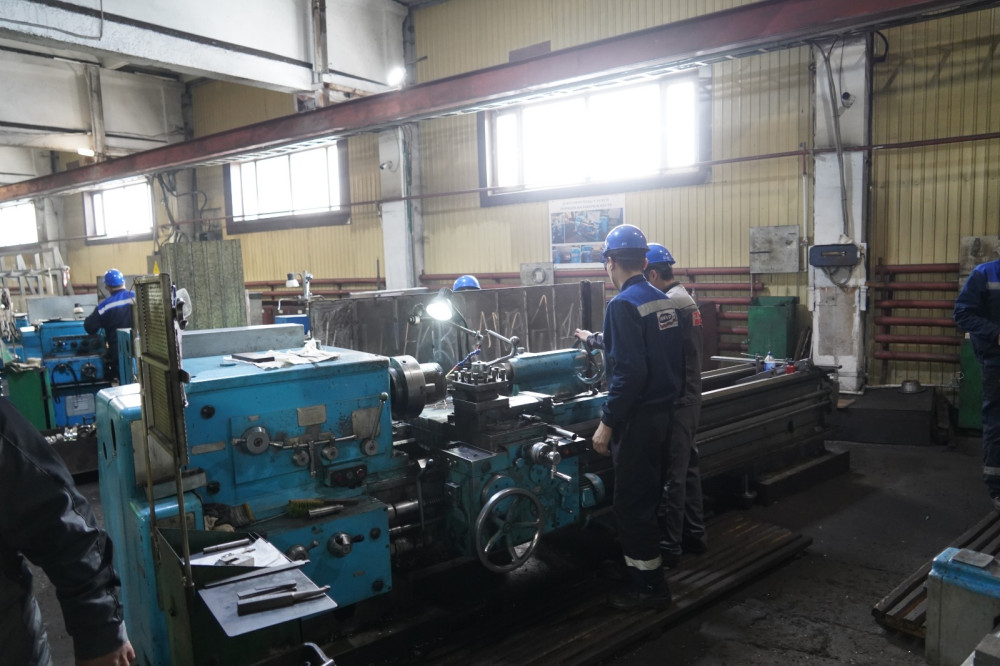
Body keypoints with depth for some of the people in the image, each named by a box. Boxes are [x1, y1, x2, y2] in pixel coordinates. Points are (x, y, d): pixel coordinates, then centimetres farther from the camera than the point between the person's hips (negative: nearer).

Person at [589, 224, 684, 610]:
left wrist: (607, 423, -18)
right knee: (648, 496, 20)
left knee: (632, 504, 2)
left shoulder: (624, 305, -18)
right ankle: (642, 573, 33)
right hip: (664, 413, 9)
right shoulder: (664, 302, 7)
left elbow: (629, 372, -24)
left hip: (637, 419, -9)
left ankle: (649, 587, 12)